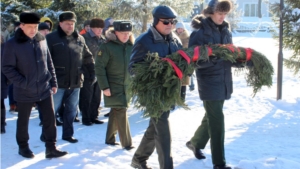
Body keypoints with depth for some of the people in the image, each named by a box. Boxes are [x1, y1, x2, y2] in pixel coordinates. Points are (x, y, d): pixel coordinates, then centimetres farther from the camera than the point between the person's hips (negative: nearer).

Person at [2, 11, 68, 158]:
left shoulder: (42, 40, 3)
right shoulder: (12, 44, -10)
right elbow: (7, 68, -10)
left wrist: (53, 82, 7)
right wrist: (23, 83, -17)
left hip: (44, 89, 3)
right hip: (24, 91, -3)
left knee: (50, 118, 3)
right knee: (23, 121, 12)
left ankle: (51, 148, 14)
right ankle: (23, 147, 31)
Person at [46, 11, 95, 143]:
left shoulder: (80, 39, 10)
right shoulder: (51, 38, -5)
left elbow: (88, 57, 16)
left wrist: (92, 73, 9)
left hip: (75, 82, 5)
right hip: (58, 82, -5)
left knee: (71, 110, 12)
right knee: (52, 109, 3)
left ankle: (68, 134, 25)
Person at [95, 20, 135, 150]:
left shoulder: (130, 46, 4)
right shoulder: (107, 47, -12)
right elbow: (99, 67, -12)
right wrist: (104, 86, -15)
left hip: (127, 86, 5)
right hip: (113, 86, -5)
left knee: (116, 112, 15)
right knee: (121, 112, -8)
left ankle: (110, 138, 29)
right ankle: (126, 142, 1)